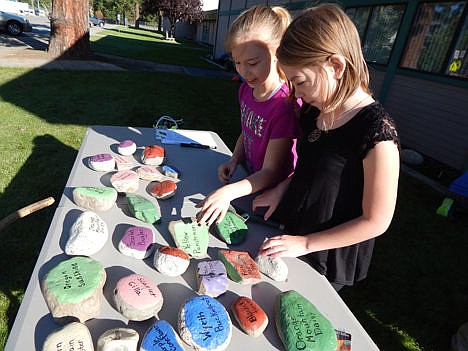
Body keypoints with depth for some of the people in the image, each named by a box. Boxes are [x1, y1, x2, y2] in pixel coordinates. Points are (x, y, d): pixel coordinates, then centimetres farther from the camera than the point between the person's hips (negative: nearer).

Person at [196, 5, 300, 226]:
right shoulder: (246, 89, -3)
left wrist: (228, 192, -37)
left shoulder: (286, 105, -28)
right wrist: (234, 160, -5)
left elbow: (270, 172, -25)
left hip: (272, 193, -6)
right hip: (249, 179, 7)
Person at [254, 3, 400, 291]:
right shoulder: (314, 111, -5)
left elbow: (376, 221, -21)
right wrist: (281, 189, -6)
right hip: (293, 230, 7)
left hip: (329, 259, -6)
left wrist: (305, 243, -19)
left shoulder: (377, 133, -29)